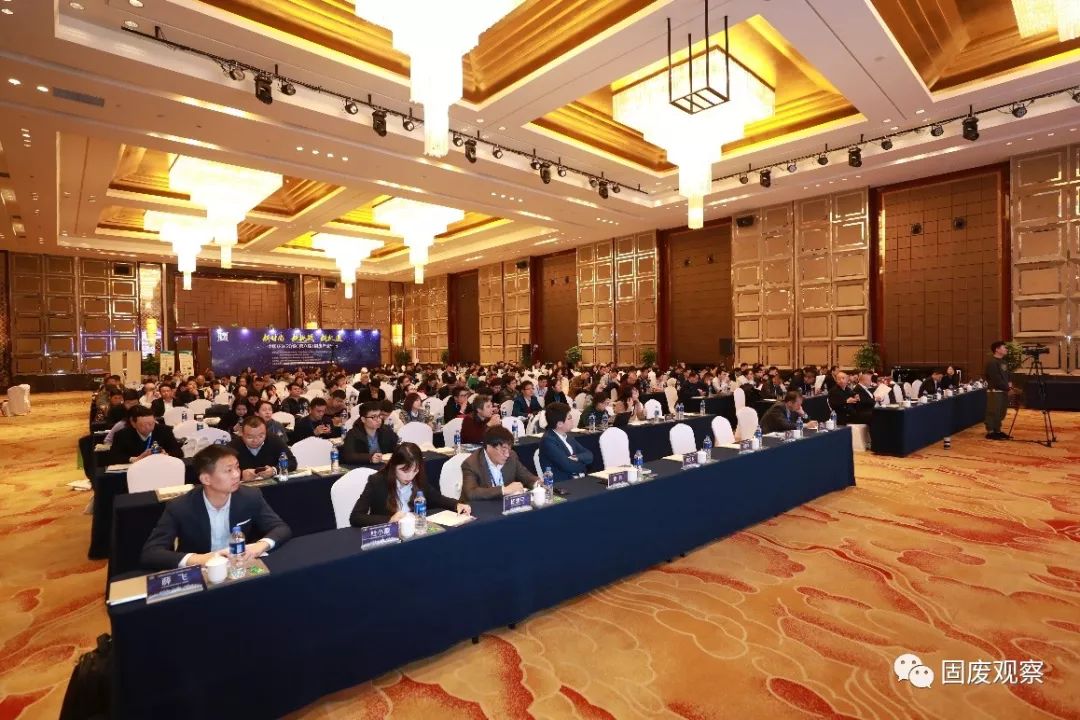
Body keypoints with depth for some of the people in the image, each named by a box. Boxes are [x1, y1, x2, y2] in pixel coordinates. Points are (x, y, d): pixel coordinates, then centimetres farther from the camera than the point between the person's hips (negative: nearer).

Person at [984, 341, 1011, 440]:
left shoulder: (1003, 362, 17)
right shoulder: (992, 362, -14)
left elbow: (1007, 375, 23)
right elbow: (996, 379, -17)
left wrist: (1009, 383, 4)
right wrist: (1007, 386, -11)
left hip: (1004, 391, 10)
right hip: (995, 391, -10)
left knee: (1001, 413, 13)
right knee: (993, 412, -7)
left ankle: (997, 431, 20)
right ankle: (990, 432, -2)